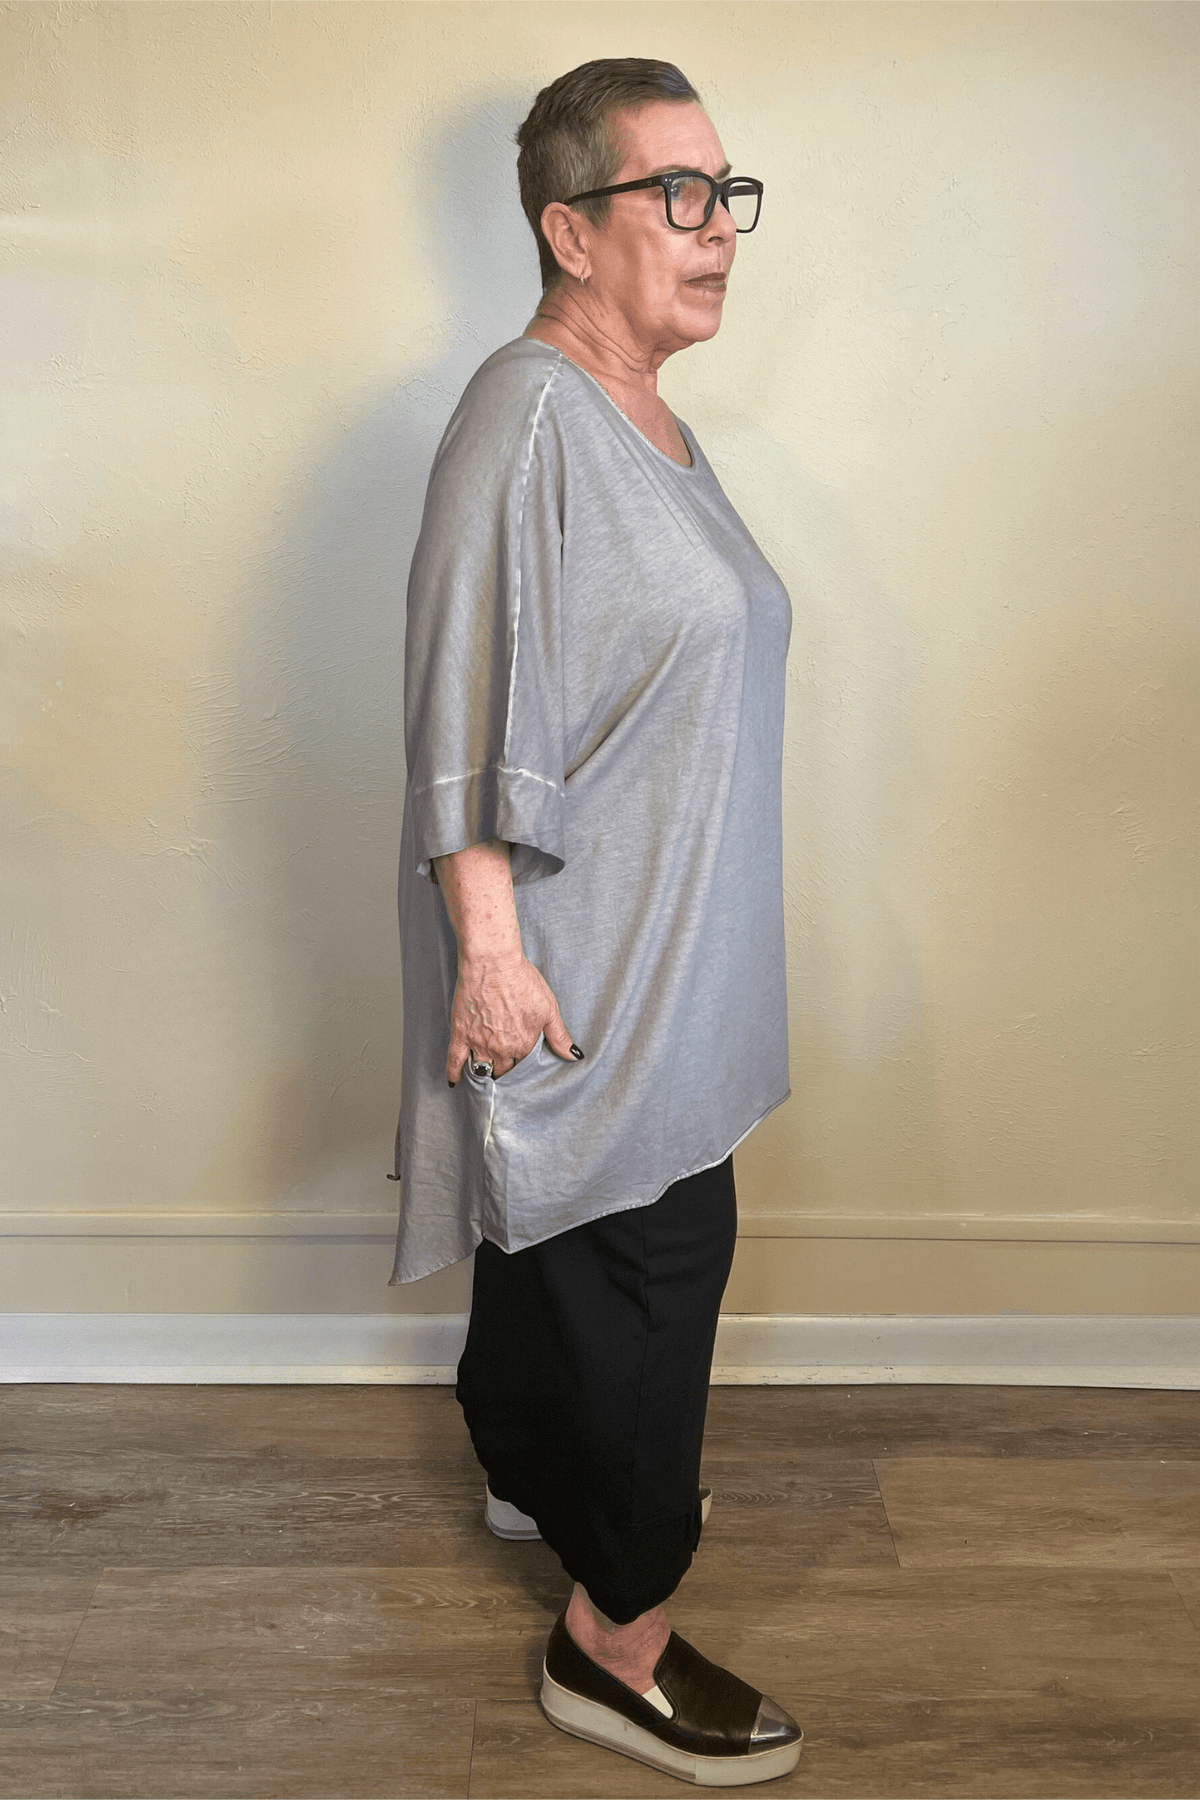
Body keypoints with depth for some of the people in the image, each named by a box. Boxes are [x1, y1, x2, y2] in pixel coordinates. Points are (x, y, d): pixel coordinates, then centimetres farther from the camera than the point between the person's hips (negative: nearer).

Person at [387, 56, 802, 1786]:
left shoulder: (643, 418, 12)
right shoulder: (527, 415, -18)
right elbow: (471, 712, -23)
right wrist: (489, 949, -25)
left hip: (653, 943, 10)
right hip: (576, 957, -9)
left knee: (560, 1221, 23)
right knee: (652, 1249, -3)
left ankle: (531, 1468, 44)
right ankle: (616, 1636, 13)